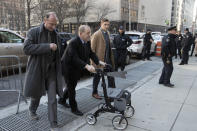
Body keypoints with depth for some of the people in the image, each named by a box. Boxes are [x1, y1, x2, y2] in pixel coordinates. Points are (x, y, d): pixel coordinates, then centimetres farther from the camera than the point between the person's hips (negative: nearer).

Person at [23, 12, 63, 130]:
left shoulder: (56, 34, 7)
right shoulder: (34, 32, -6)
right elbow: (26, 48, -18)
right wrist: (47, 46, -24)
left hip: (51, 70, 3)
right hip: (37, 70, -2)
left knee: (53, 99, 0)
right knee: (37, 94, 17)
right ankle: (32, 110, 49)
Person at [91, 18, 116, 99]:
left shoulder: (107, 33, 12)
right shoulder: (96, 34, -12)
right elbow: (92, 49, -13)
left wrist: (111, 58, 15)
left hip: (108, 59, 7)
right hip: (99, 59, -7)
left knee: (111, 75, 12)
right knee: (97, 77, 7)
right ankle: (94, 93, 24)